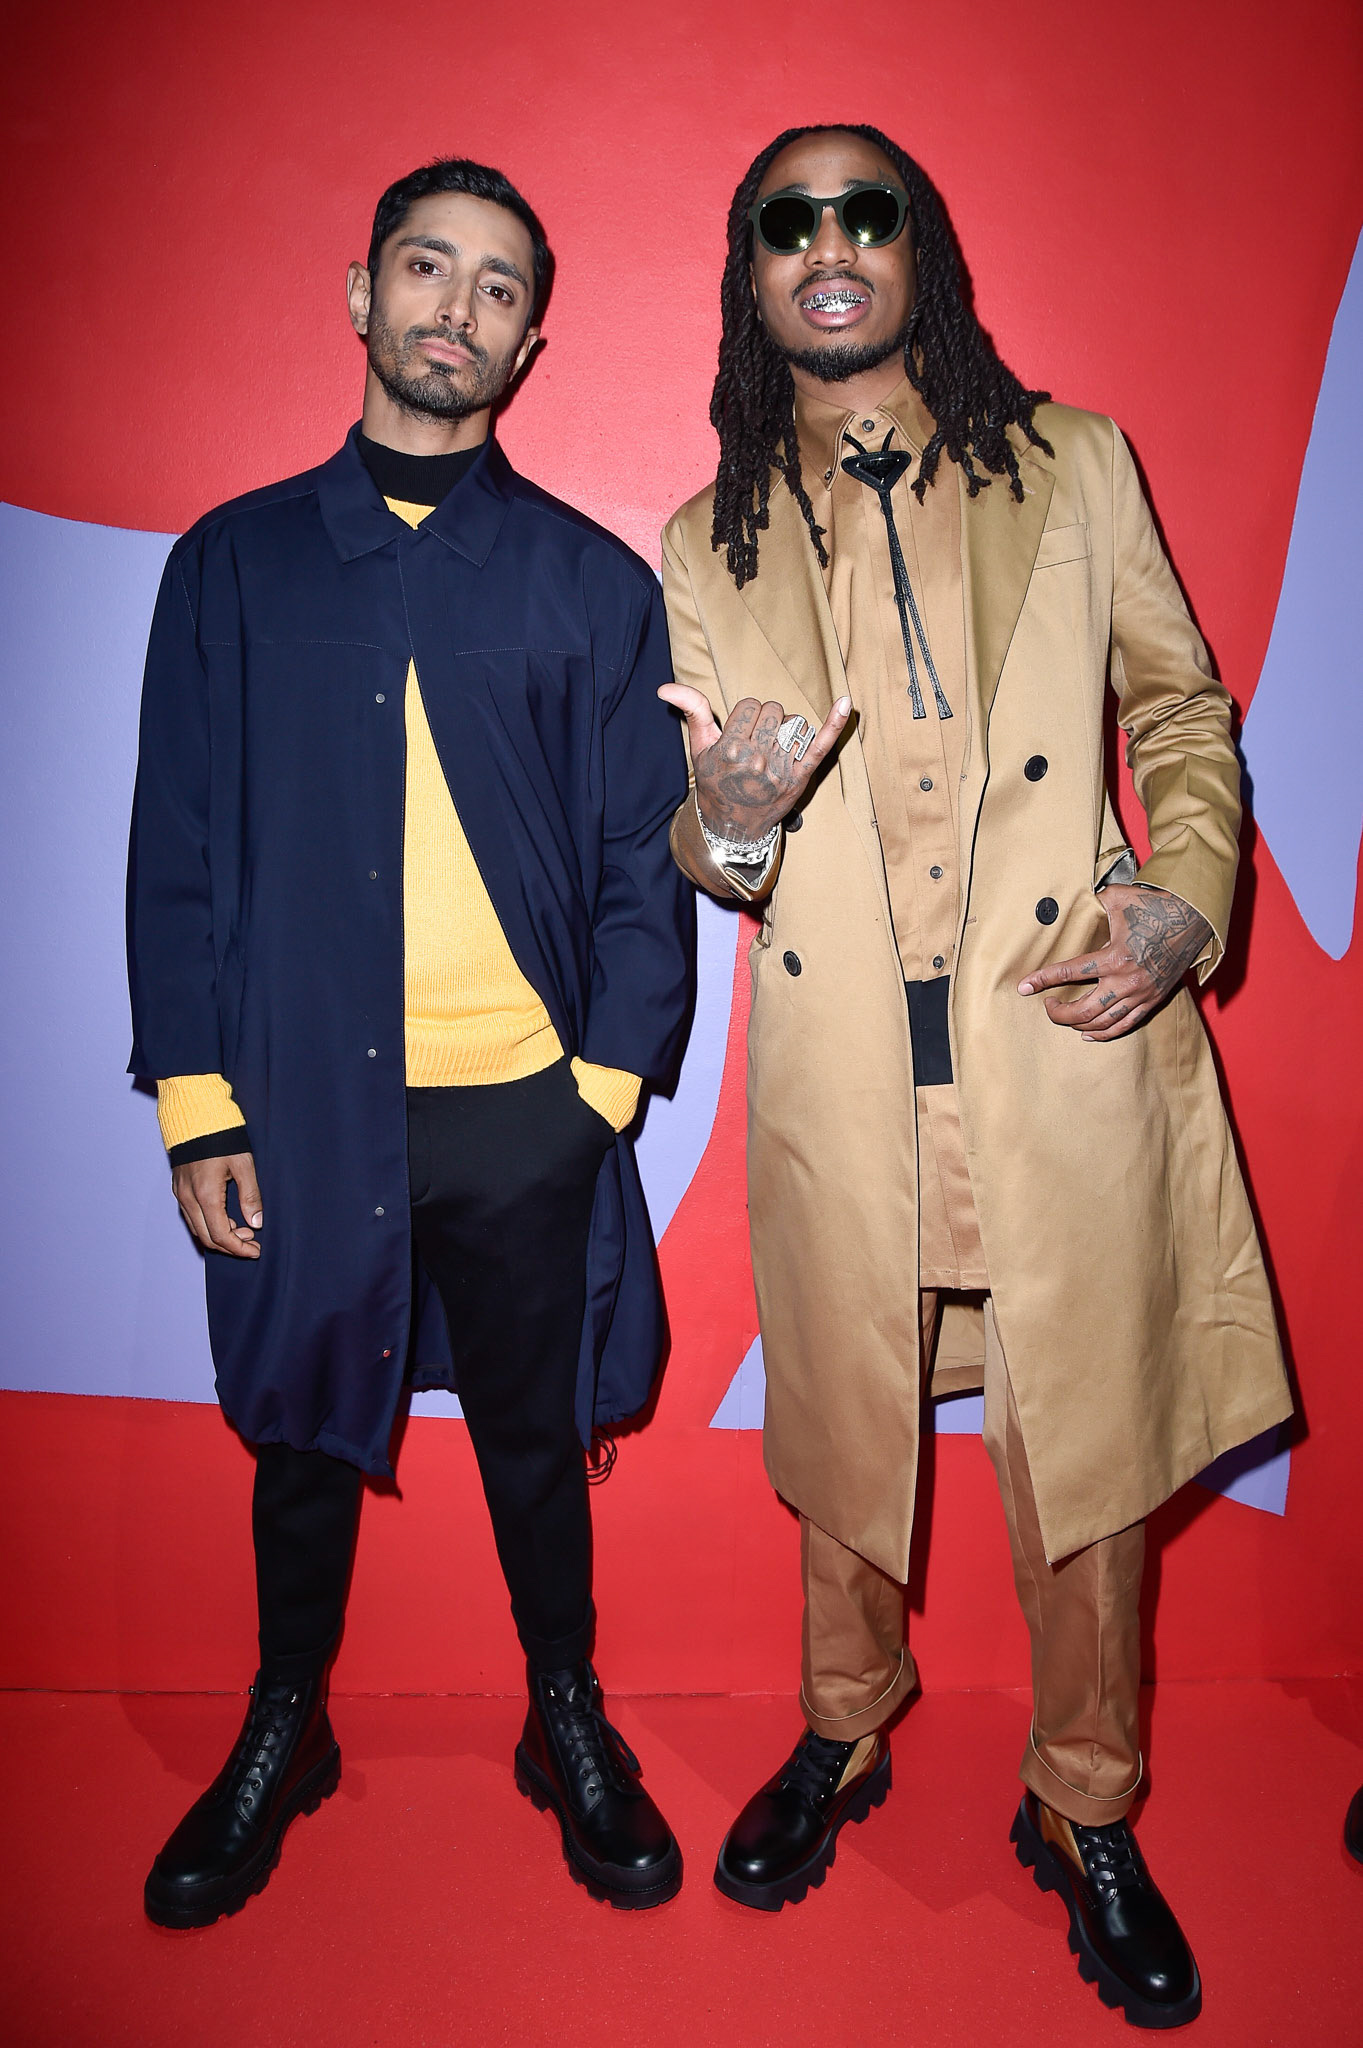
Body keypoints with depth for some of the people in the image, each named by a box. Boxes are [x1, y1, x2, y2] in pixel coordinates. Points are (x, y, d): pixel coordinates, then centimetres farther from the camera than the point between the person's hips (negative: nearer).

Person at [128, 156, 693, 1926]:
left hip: (522, 1112, 0)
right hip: (303, 1103, 1)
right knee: (303, 1430, 16)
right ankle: (282, 1732, 40)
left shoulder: (590, 581, 4)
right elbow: (176, 848, 4)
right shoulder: (235, 564, 6)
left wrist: (606, 1082, -7)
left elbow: (641, 862, 3)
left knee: (537, 1433, 14)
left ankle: (569, 1724, 38)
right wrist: (197, 1102, -3)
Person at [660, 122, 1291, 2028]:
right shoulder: (710, 543, 9)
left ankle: (1087, 1812, 34)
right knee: (842, 1438, 15)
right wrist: (732, 814, -16)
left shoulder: (1075, 464, 7)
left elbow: (1183, 705, 12)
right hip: (841, 1070, 1)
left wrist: (1188, 902, -5)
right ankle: (843, 1732, 43)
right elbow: (700, 845, 8)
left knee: (1088, 1446, 9)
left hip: (1071, 1044, 0)